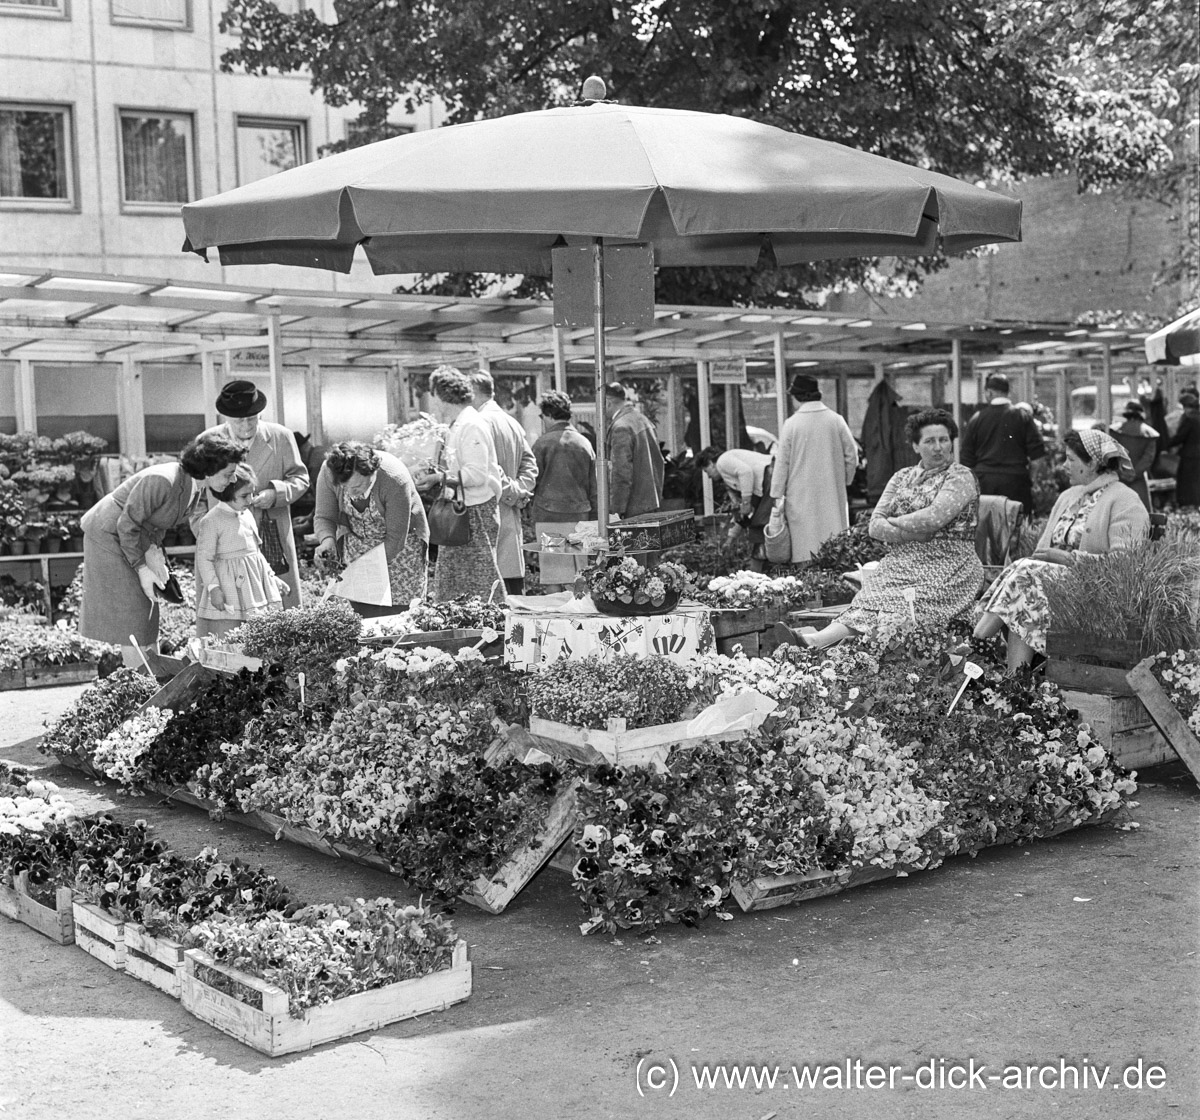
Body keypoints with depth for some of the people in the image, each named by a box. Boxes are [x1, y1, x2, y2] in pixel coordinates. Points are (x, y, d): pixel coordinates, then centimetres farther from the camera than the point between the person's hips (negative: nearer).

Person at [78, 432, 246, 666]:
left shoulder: (197, 487, -8)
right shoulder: (162, 481, -34)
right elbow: (127, 524, -27)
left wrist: (153, 547, -15)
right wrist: (141, 568, -21)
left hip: (140, 536, 9)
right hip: (108, 534, -9)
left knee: (146, 612, 11)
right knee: (129, 615, -6)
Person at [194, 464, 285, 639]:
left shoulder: (247, 515, 12)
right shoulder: (212, 520, -11)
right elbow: (204, 558, -11)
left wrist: (271, 577, 22)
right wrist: (214, 587, -18)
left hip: (255, 582, 8)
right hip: (229, 586, -7)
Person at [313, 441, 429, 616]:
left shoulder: (394, 480, -34)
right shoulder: (328, 473, -24)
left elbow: (396, 537, -27)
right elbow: (323, 516, -11)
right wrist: (327, 540, -33)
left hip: (402, 540, -3)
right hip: (357, 540, 3)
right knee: (362, 612, -5)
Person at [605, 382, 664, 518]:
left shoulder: (620, 427, -16)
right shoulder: (643, 419, 12)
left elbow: (622, 473, -21)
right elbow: (659, 462, 18)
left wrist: (616, 510, -18)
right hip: (652, 502, 9)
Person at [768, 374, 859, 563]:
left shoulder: (791, 423, -7)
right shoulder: (836, 420, -1)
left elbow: (782, 462, -4)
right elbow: (852, 455, 3)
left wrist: (777, 495, 3)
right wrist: (844, 482, 17)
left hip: (801, 496, -2)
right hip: (833, 495, 2)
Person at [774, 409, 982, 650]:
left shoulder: (960, 477, 1)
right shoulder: (902, 477, 17)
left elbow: (934, 518, -14)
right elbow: (875, 526, 7)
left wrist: (894, 522, 0)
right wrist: (917, 532, -8)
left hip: (947, 566, -5)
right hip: (902, 562, 5)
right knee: (872, 596, -27)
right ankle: (815, 641, -51)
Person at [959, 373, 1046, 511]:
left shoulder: (976, 419, 3)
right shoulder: (1023, 417, 0)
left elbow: (967, 458, 6)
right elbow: (1037, 453, -4)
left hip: (984, 481, 1)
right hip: (1015, 482, -1)